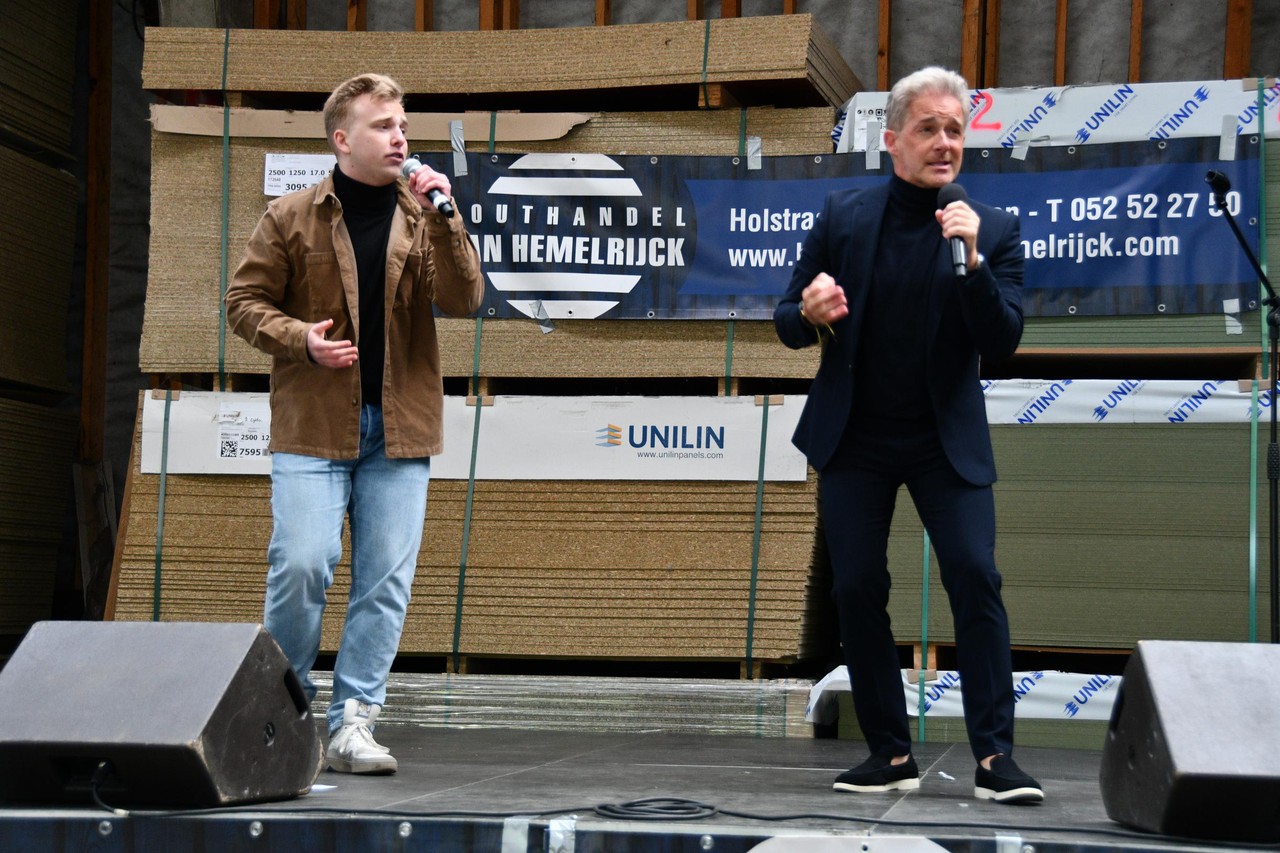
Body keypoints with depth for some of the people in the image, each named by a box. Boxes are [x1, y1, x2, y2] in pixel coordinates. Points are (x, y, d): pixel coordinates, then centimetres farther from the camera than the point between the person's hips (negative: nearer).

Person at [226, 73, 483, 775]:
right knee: (301, 564, -10)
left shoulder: (423, 217, 8)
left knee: (386, 580, 0)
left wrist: (441, 219, -15)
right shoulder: (290, 217, 3)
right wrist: (298, 338, -12)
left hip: (399, 429, 3)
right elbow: (245, 300, 5)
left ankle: (352, 722, 7)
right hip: (313, 426, -2)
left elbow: (464, 300, -4)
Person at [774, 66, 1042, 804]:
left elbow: (1002, 343, -11)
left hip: (946, 439, -2)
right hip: (853, 437, 2)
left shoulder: (993, 230, -3)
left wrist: (972, 261, -25)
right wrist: (809, 313, -20)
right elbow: (788, 326, 4)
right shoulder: (844, 216, 0)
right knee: (858, 590, 1)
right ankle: (891, 755, 11)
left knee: (975, 577, -13)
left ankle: (995, 756, -8)